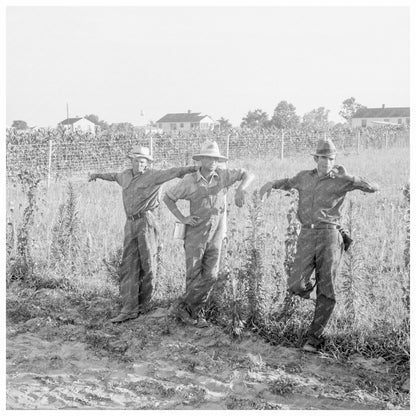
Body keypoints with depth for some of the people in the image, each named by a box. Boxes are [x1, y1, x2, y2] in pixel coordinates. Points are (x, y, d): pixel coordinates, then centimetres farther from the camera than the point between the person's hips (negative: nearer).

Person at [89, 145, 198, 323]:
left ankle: (143, 305, 13)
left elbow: (175, 172, -11)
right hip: (130, 224, 6)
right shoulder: (126, 175, 17)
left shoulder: (152, 175, -2)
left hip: (146, 221, -6)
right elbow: (116, 176, 41)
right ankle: (129, 309, -4)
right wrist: (98, 175, 55)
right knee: (129, 266, -2)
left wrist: (197, 168, -22)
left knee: (147, 265, -1)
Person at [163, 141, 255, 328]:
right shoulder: (189, 181, -8)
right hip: (195, 234, -2)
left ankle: (182, 307, 8)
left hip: (216, 235, 2)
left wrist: (241, 189, -22)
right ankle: (194, 312, 20)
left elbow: (248, 175, -3)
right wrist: (182, 218, -6)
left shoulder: (222, 175, -4)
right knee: (194, 276, 1)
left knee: (210, 276, -3)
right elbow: (168, 197, 3)